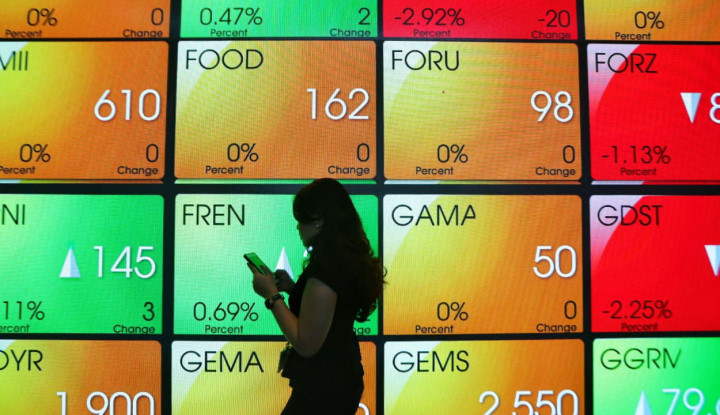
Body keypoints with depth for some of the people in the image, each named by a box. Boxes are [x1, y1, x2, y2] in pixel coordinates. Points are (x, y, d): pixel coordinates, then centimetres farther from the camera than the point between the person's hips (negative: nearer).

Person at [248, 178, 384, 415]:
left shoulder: (325, 265, -23)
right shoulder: (350, 259, 6)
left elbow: (306, 343, -23)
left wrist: (272, 295, -15)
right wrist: (292, 288, 10)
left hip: (322, 389, -9)